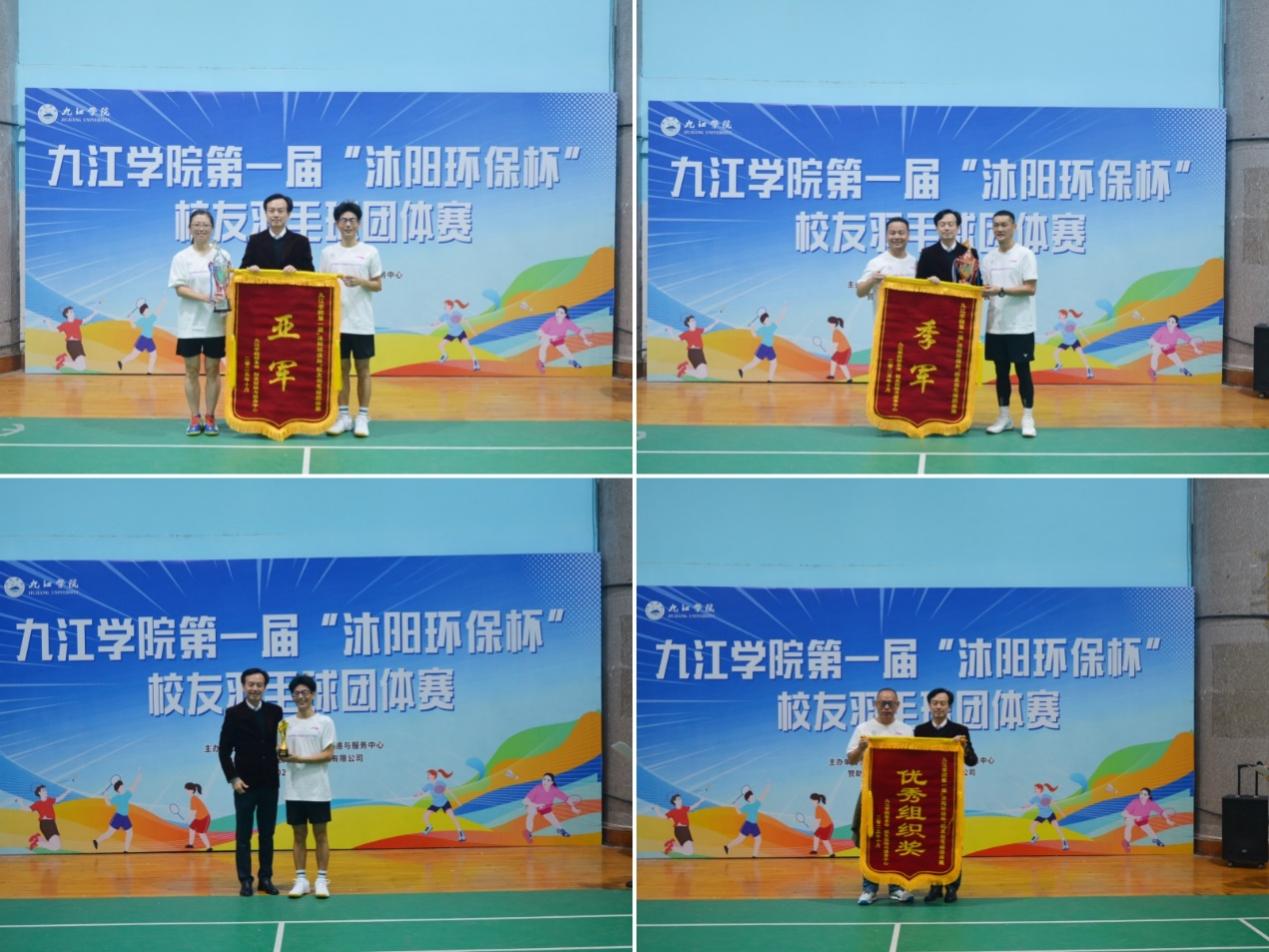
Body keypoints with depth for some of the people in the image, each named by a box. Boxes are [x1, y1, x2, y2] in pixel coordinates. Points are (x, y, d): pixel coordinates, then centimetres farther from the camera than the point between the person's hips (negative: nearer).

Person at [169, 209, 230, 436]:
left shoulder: (221, 255, 4)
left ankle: (210, 418, 11)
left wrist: (226, 297, -17)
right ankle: (195, 419, 10)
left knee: (213, 370, 4)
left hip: (215, 323, 1)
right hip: (190, 324, -1)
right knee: (192, 370, 4)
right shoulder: (182, 257, 0)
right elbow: (179, 289, -7)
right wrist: (205, 298, -21)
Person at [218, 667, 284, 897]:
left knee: (267, 834, 7)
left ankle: (266, 878, 13)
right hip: (245, 783, -3)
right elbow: (225, 750, -3)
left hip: (269, 783, 3)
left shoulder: (275, 712, 5)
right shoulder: (234, 713, -3)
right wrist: (233, 778, -9)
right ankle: (245, 881, 4)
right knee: (243, 835, 1)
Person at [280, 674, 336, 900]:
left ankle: (321, 880, 6)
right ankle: (301, 879, 10)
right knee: (299, 835, 6)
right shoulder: (286, 723, 9)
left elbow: (328, 754, -8)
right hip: (294, 791, 3)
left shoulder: (324, 722, -2)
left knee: (320, 834, 2)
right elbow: (284, 754, 10)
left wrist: (301, 759, -18)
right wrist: (282, 756, -14)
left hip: (317, 790, -3)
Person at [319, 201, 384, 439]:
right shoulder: (328, 253, 6)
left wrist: (360, 282, -16)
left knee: (363, 369, 2)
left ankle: (363, 417, 7)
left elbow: (378, 285, 2)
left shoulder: (370, 252, 1)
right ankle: (342, 416, 13)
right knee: (341, 368, 7)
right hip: (336, 321, 2)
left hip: (361, 323, -2)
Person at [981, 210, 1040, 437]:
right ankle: (1004, 416, 16)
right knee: (1001, 370, 9)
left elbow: (1030, 289, -12)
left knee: (1022, 370, -1)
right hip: (996, 325, 5)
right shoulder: (989, 258, 11)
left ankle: (1028, 418, 3)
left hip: (1020, 326, -5)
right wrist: (983, 292, -9)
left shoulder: (1025, 255, -6)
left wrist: (1001, 290, -20)